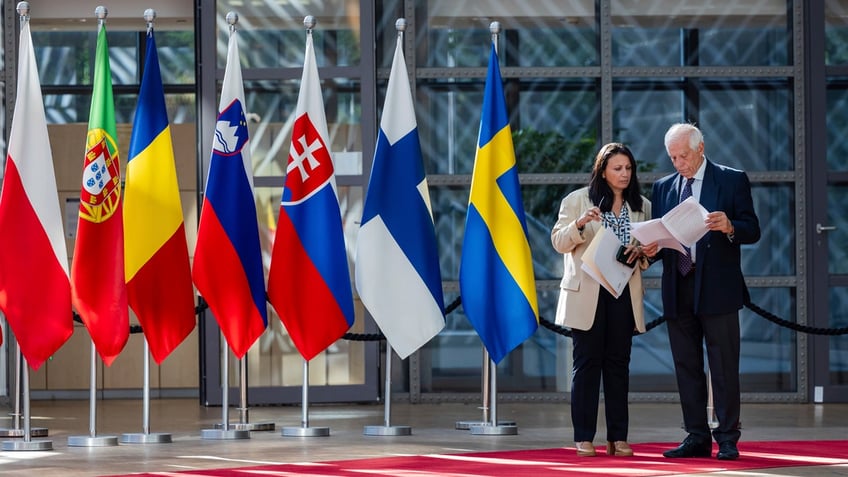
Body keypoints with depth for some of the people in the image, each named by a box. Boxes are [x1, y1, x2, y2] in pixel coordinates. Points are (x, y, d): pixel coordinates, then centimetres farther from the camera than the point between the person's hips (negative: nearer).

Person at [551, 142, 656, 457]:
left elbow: (652, 246, 15)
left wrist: (642, 252, -8)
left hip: (624, 293, 3)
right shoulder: (577, 201, 1)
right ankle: (584, 437, 1)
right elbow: (559, 242, -2)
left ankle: (618, 437, 8)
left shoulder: (642, 206, 10)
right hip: (587, 293, -3)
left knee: (618, 363, 5)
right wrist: (579, 224, -20)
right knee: (587, 362, -2)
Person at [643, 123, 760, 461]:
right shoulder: (663, 188, 15)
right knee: (687, 367, 7)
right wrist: (651, 249, -9)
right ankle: (697, 438, 12)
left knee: (724, 368, -4)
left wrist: (730, 227, -23)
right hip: (678, 290, 5)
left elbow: (753, 230, -2)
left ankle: (727, 439, -1)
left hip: (717, 289, -5)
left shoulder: (732, 180, 2)